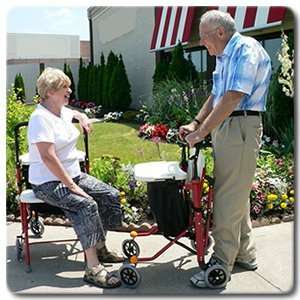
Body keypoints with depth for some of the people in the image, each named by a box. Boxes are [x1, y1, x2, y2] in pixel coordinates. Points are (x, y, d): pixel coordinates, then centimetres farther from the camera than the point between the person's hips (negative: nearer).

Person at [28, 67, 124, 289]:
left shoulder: (63, 111, 10)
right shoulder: (41, 118, -17)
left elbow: (73, 112, 39)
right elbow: (48, 157, -25)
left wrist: (80, 116, 16)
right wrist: (71, 186, -25)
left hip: (73, 175, 9)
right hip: (48, 182, -9)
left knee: (111, 196, -2)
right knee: (87, 205, -31)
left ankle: (100, 248, 11)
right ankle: (93, 268, -25)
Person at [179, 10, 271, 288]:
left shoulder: (246, 49, -13)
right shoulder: (224, 56, 17)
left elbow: (232, 99, -22)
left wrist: (201, 133, -19)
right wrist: (195, 123, 10)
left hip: (240, 127, -10)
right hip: (224, 127, 10)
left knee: (229, 197, -6)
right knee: (236, 192, 16)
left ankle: (221, 265, 4)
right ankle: (244, 253, 29)